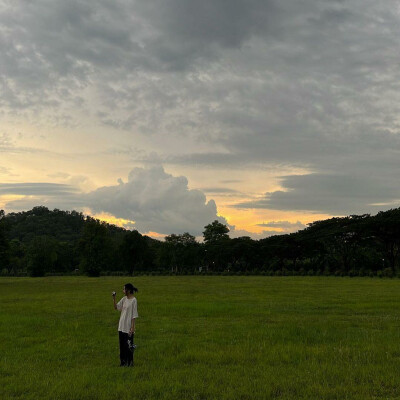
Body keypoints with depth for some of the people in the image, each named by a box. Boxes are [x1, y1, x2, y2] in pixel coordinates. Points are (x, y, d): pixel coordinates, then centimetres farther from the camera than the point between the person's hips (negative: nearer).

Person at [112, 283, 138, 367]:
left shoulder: (134, 300, -13)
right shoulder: (124, 299, 8)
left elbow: (134, 315, -13)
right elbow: (116, 307, 12)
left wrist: (132, 327, -15)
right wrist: (114, 299, -1)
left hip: (128, 327, -7)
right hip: (121, 326, 7)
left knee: (128, 345, 1)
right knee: (122, 345, 12)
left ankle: (130, 362, 12)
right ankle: (123, 361, 23)